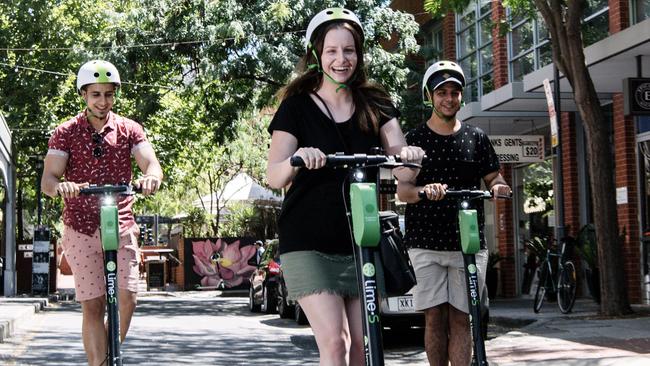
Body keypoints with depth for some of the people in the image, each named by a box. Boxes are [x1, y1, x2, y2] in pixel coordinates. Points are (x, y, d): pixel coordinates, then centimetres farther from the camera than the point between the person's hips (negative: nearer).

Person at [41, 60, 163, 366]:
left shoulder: (129, 130, 6)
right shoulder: (65, 133, 3)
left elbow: (152, 163, -8)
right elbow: (47, 180, -6)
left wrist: (150, 177, -33)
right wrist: (60, 185, -31)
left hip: (121, 226, 1)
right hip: (82, 228, -1)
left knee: (127, 298, -9)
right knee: (92, 305, -2)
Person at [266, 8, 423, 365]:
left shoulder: (375, 105, 8)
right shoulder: (296, 107, -2)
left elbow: (399, 158, -4)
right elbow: (274, 176, -12)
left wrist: (409, 155, -28)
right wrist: (296, 160, -34)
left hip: (360, 239, 4)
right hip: (308, 243, -4)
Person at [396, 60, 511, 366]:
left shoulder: (476, 138, 10)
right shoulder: (415, 139, 5)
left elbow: (492, 177, 14)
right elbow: (402, 189, -4)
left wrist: (498, 186, -10)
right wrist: (424, 190, -26)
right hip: (426, 244, -1)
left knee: (460, 320, -1)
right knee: (434, 319, -1)